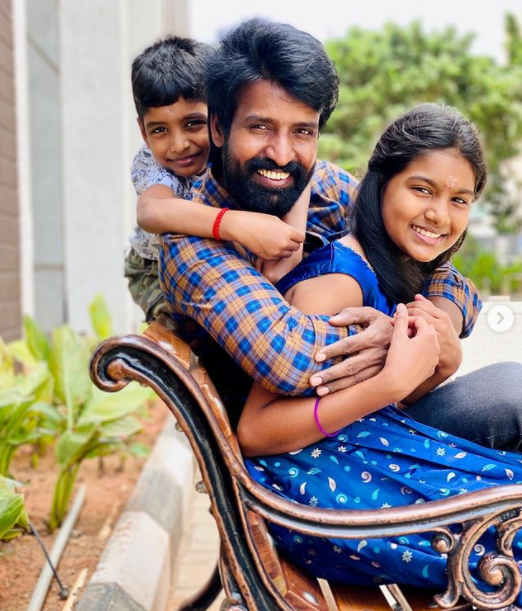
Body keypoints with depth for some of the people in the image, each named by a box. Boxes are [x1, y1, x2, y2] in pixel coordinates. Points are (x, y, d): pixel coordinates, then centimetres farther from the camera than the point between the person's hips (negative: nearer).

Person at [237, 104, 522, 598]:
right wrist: (394, 380, -27)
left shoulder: (402, 272, 7)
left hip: (374, 452, 8)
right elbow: (253, 434, -24)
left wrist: (441, 366, -5)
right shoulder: (338, 278, -20)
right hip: (314, 477, -8)